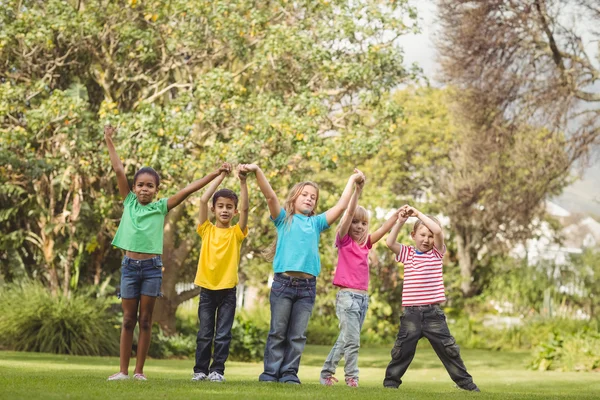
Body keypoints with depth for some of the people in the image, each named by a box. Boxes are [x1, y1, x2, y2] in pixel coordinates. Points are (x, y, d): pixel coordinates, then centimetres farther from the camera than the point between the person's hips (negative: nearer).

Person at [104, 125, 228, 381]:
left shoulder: (161, 207, 3)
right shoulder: (129, 202, 5)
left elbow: (189, 189, -1)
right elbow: (119, 170, 2)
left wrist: (215, 174, -5)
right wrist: (109, 141, 0)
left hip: (152, 266, -1)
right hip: (129, 265, 1)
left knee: (145, 320, 3)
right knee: (128, 320, 5)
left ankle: (139, 371, 8)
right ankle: (123, 370, 8)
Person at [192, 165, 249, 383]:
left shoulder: (236, 233, 1)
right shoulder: (206, 230, 2)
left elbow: (245, 208, -13)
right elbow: (203, 200, -7)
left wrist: (242, 182, -22)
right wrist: (221, 176, -5)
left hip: (228, 290, -1)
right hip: (207, 289, 1)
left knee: (223, 335, 1)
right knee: (204, 334, 6)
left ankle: (217, 370, 7)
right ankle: (200, 369, 12)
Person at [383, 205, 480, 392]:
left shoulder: (437, 253, 5)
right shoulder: (407, 254, 8)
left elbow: (438, 231, -12)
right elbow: (389, 242, -7)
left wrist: (418, 213, -9)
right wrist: (400, 221, -9)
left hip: (433, 312, -1)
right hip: (411, 313, 1)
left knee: (448, 349, 2)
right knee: (402, 350, 4)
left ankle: (465, 381, 10)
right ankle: (391, 381, 15)